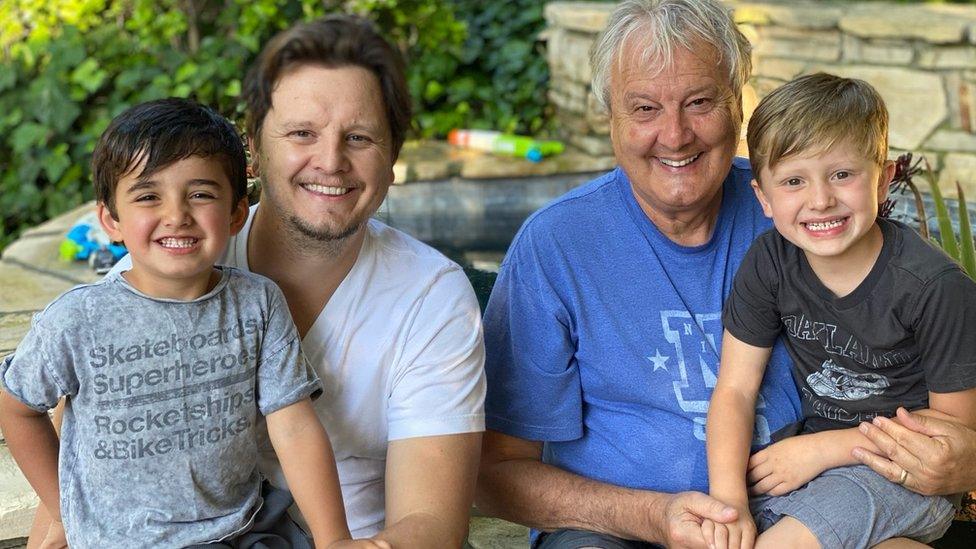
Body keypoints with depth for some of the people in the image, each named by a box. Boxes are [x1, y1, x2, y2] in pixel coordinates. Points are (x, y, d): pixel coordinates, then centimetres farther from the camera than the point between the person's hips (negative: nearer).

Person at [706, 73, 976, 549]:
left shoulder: (936, 285, -19)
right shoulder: (768, 263, -6)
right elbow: (735, 389, -6)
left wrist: (822, 448, -16)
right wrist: (728, 498, -22)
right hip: (815, 454, 5)